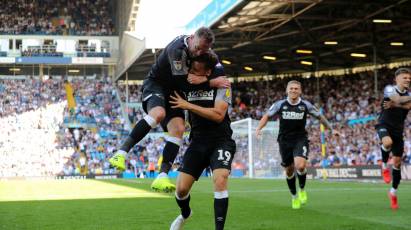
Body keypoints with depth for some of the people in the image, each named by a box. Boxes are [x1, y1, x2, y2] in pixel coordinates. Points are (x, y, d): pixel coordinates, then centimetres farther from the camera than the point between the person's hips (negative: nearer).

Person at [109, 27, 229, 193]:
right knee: (158, 113, -37)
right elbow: (184, 81, -26)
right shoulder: (177, 50, -27)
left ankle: (162, 177, -22)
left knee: (178, 128, -16)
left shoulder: (204, 49, -3)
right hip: (156, 84, -7)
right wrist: (213, 82, -23)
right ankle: (121, 153, -31)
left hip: (173, 92, 7)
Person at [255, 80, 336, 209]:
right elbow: (267, 116, 8)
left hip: (300, 140, -1)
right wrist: (259, 129, -7)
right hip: (285, 141, 2)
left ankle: (302, 189, 4)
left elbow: (319, 117, 12)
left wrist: (331, 129, 14)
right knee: (289, 170, 9)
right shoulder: (280, 105, -3)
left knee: (300, 166, -24)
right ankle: (294, 196, 32)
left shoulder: (306, 105, -3)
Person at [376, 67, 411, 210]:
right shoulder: (389, 89, -5)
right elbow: (398, 99, -26)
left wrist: (394, 105, -23)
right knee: (387, 142, -39)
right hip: (384, 124, -4)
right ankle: (384, 165, -9)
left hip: (398, 129, 5)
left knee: (397, 162, 3)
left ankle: (393, 192, 18)